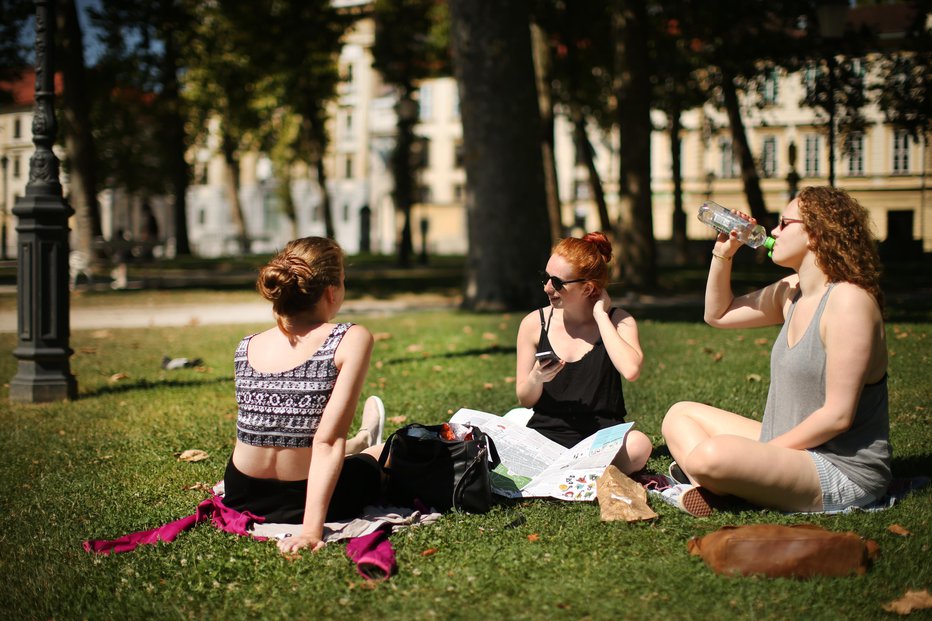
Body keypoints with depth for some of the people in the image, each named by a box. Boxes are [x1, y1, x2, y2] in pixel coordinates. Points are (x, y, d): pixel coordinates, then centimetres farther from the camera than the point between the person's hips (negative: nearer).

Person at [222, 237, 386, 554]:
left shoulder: (245, 348, -4)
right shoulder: (351, 340, -18)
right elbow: (327, 440, -24)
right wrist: (311, 530, -25)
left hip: (242, 499, 4)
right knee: (387, 453, 31)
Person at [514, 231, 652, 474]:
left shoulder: (618, 322, 1)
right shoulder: (534, 323, 5)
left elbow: (631, 370, -22)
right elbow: (524, 400, 10)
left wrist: (600, 315, -12)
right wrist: (536, 379, -13)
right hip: (546, 434, 1)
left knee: (638, 444, -35)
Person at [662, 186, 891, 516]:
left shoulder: (849, 300, -19)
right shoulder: (791, 292, 9)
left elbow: (838, 415, -22)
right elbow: (717, 314, 24)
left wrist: (764, 451, -16)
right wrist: (723, 253, 10)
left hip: (841, 472, -10)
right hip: (790, 450, 10)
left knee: (712, 455, -34)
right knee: (680, 415, 13)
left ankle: (711, 488, -1)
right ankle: (710, 489, -13)